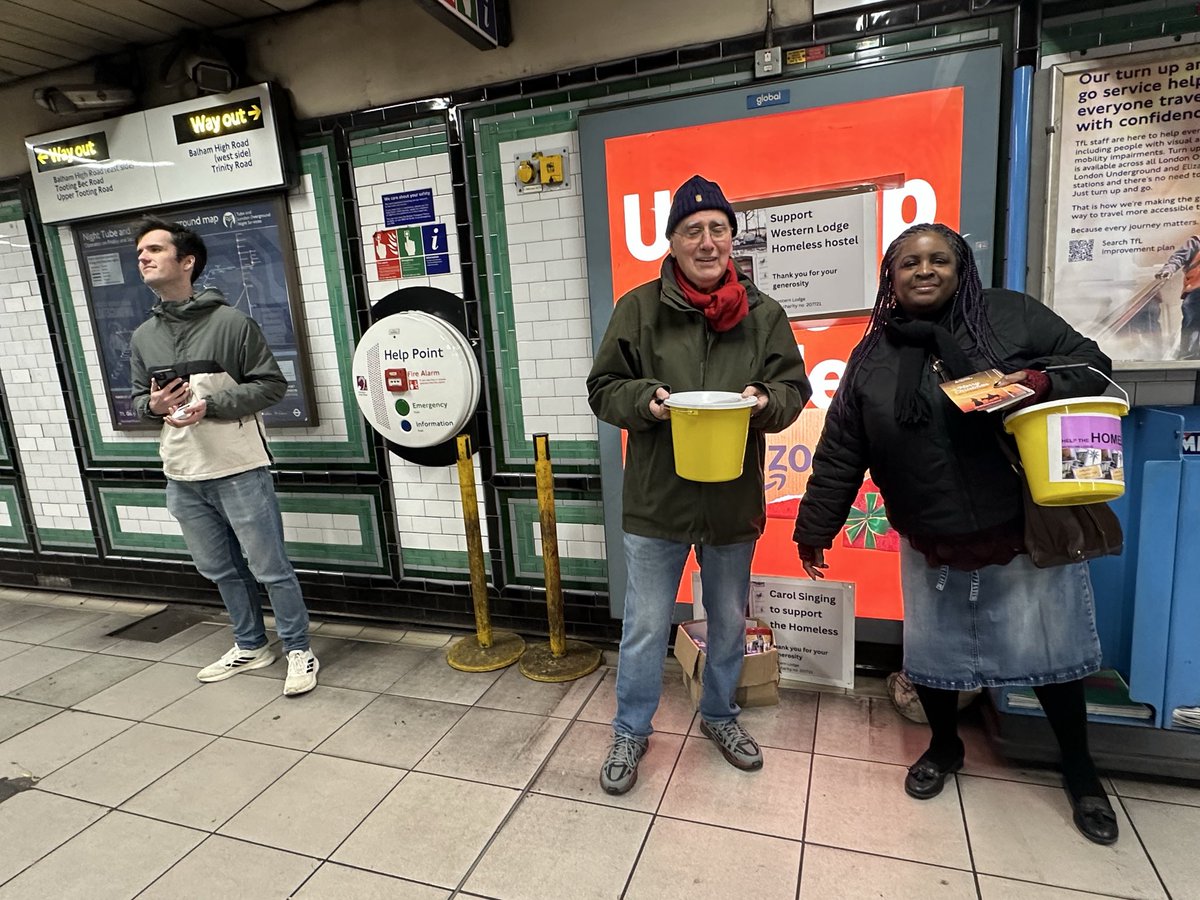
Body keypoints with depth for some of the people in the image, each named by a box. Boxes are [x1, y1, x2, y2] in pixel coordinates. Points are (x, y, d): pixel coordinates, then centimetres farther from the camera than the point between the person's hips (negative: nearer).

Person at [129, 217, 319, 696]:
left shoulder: (231, 321, -9)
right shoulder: (143, 336, 9)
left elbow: (272, 384, -9)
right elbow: (139, 398, 18)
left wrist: (211, 404, -19)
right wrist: (153, 405, -6)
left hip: (239, 471, -6)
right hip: (182, 477, 7)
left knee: (271, 568, 2)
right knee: (220, 570, 18)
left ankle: (298, 649, 18)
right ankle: (251, 646, 36)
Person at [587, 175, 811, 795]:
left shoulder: (763, 313, 1)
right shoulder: (639, 309, -5)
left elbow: (793, 388, 5)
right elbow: (603, 389, -1)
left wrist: (766, 400, -18)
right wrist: (646, 399, -22)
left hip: (735, 501, 3)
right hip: (656, 500, -2)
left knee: (729, 621, 21)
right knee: (645, 626, 10)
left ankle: (719, 715, 46)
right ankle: (631, 730, 34)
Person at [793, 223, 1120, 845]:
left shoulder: (1012, 315, -4)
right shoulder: (873, 356, 0)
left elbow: (1092, 365, 0)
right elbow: (839, 454, 1)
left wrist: (1040, 382, -22)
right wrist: (815, 526, 2)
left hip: (1027, 534, -1)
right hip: (931, 549, 2)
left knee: (1049, 650, 12)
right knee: (932, 652, 14)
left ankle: (1078, 768, 39)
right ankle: (943, 745, 43)